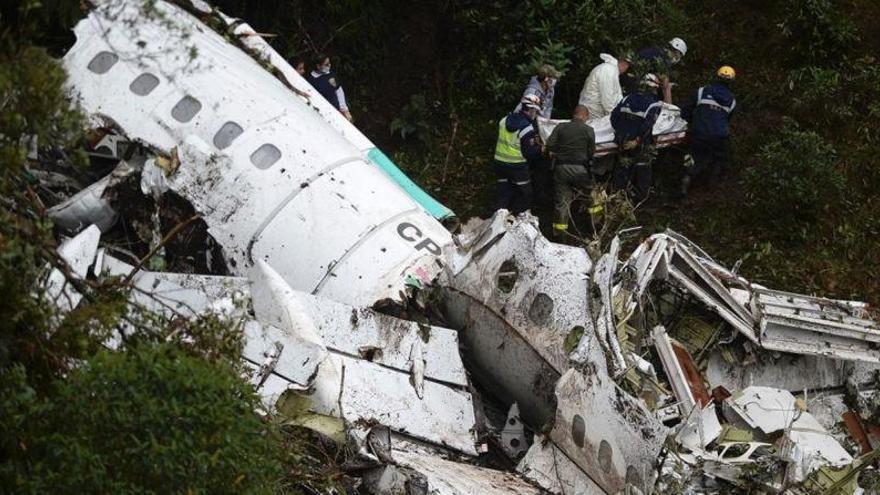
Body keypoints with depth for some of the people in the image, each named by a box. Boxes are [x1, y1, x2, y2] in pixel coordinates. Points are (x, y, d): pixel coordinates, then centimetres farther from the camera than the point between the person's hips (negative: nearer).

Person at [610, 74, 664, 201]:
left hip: (624, 141, 4)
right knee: (643, 169, 13)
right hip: (641, 143, -3)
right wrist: (638, 139, -15)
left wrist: (619, 132, 4)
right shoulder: (655, 104, -10)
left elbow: (614, 115, 0)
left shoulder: (628, 99, 4)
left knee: (622, 167, 16)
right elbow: (647, 124, -20)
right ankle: (641, 196, 22)